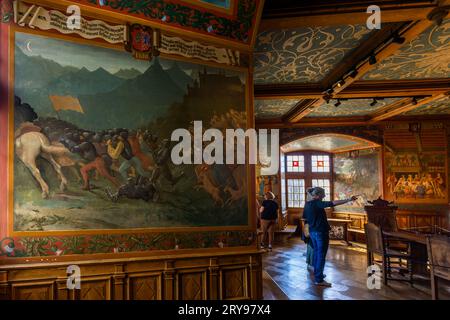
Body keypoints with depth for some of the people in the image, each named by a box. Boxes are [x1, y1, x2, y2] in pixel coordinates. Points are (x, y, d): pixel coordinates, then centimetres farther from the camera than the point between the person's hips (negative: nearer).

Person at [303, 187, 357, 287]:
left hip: (312, 232, 9)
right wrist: (348, 200, -29)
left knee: (316, 252, 19)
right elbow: (333, 203, -28)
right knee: (321, 255, -3)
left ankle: (317, 274, 31)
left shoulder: (307, 204, 6)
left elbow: (305, 217, 16)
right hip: (321, 232, -9)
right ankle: (319, 280, 0)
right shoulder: (317, 203, -18)